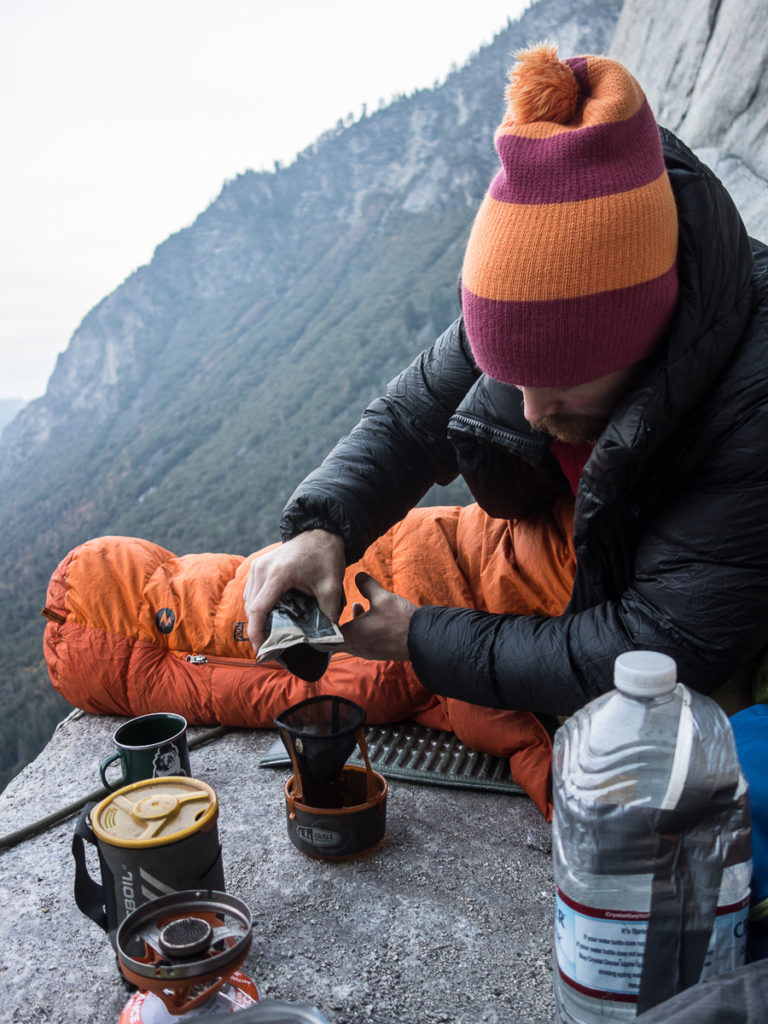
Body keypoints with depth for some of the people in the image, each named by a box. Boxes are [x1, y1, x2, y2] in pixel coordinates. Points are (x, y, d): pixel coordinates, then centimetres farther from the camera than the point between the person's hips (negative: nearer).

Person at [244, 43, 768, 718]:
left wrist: (423, 640, -29)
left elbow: (658, 656, -33)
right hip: (544, 548, 5)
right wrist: (322, 528, -29)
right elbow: (413, 415, -9)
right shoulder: (557, 293, -22)